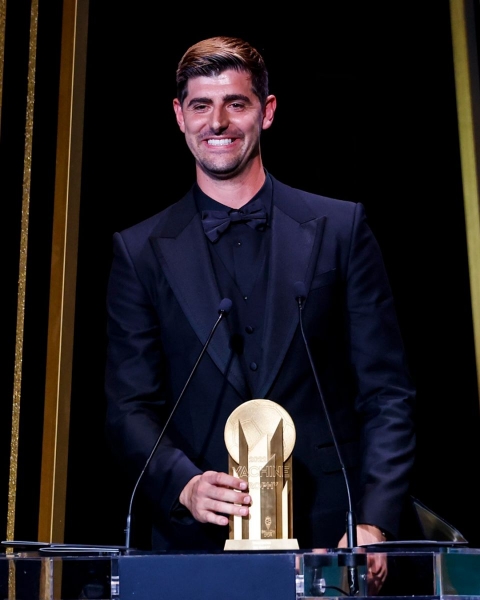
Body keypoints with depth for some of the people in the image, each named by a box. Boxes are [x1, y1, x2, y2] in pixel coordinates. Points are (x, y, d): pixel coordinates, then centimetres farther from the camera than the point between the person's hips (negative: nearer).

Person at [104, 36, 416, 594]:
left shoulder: (340, 228, 3)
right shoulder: (140, 251, 5)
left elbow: (387, 394, 1)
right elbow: (130, 407, 3)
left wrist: (374, 522, -10)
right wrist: (185, 484, -15)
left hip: (326, 538, 0)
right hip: (198, 542, 1)